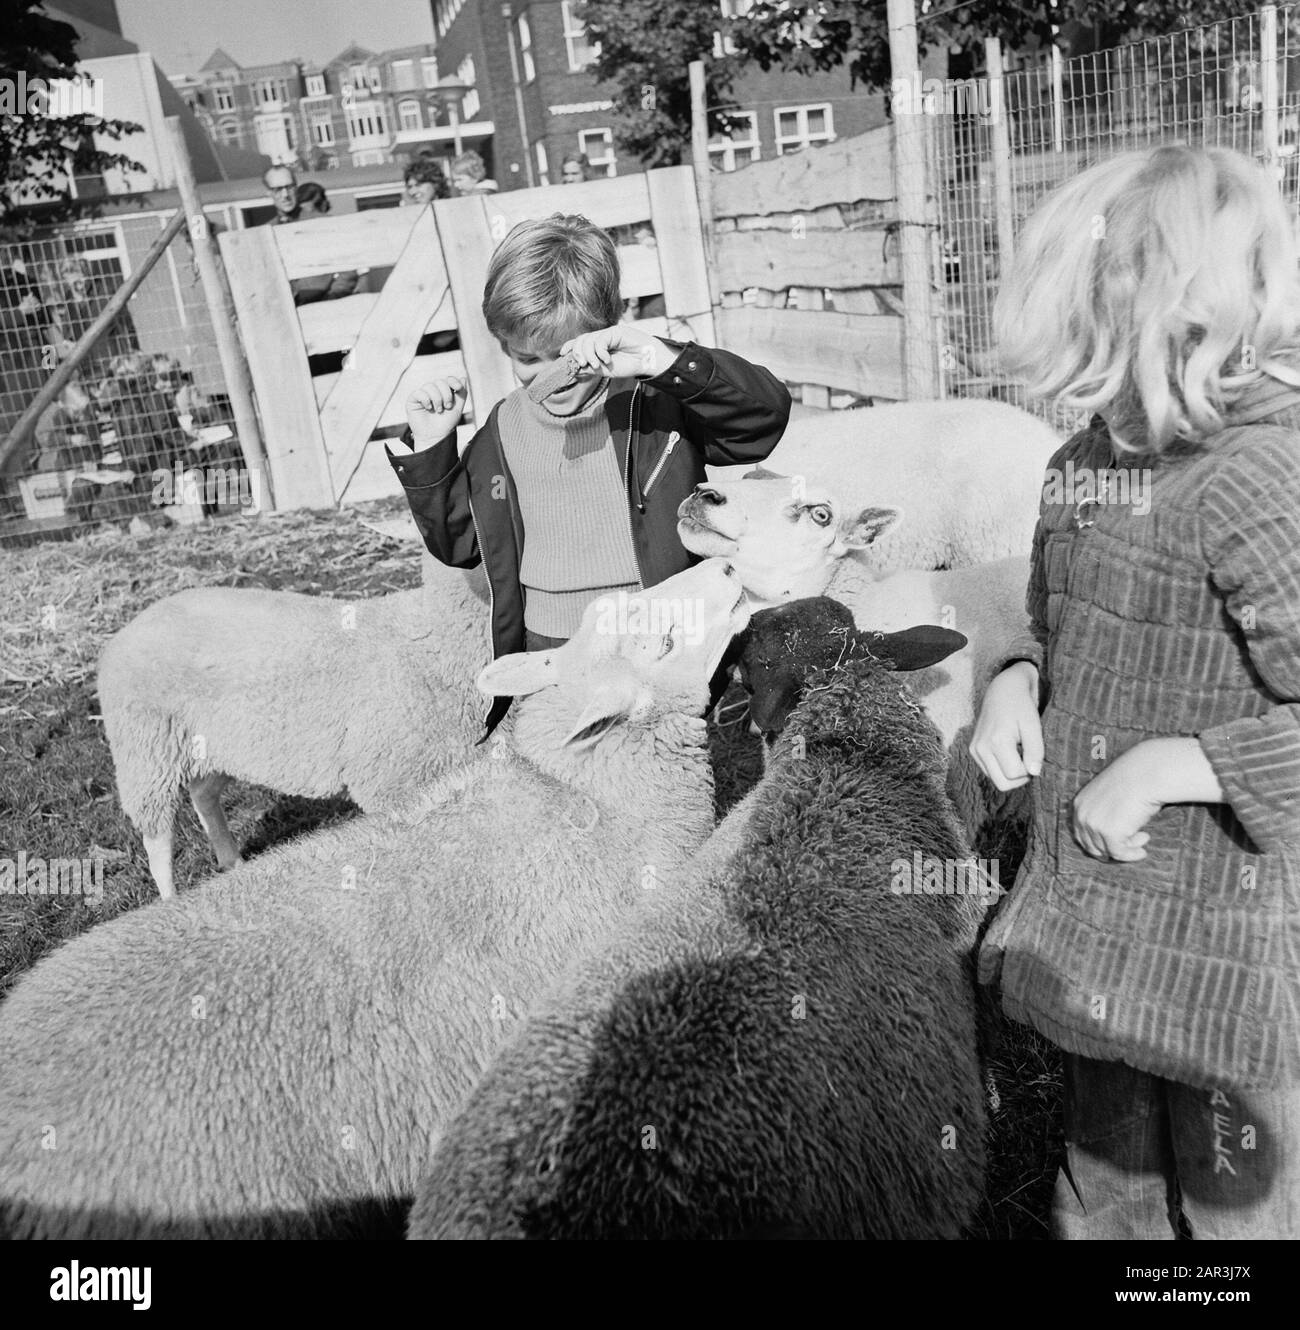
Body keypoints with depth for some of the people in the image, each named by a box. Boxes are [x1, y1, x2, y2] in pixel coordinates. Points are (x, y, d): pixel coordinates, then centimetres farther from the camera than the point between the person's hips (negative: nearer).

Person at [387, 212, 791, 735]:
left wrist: (663, 361, -29)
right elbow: (456, 543, 18)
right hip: (544, 667, 4)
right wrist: (429, 448, 4)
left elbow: (767, 413, -19)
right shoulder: (503, 431, 9)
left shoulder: (661, 405, -5)